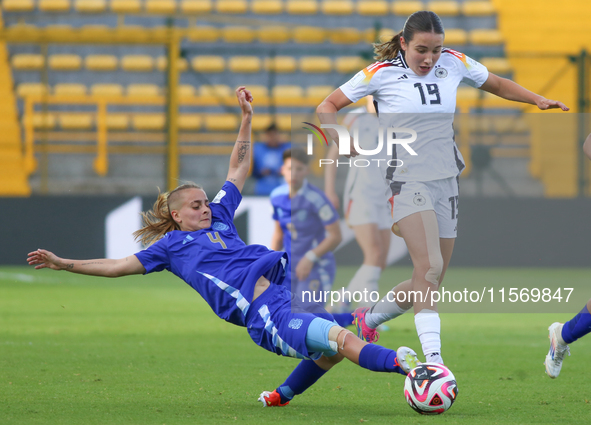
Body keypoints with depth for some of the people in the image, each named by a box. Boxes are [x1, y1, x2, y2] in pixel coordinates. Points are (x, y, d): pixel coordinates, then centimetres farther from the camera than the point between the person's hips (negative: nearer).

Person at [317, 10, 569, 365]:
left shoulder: (454, 64, 5)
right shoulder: (381, 73, -6)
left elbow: (498, 85, 21)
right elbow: (327, 107, 4)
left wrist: (538, 100, 7)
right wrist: (344, 143, -12)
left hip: (446, 181, 6)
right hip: (407, 181, -5)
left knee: (431, 283, 7)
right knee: (429, 265, -25)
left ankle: (370, 318, 34)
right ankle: (434, 362, -30)